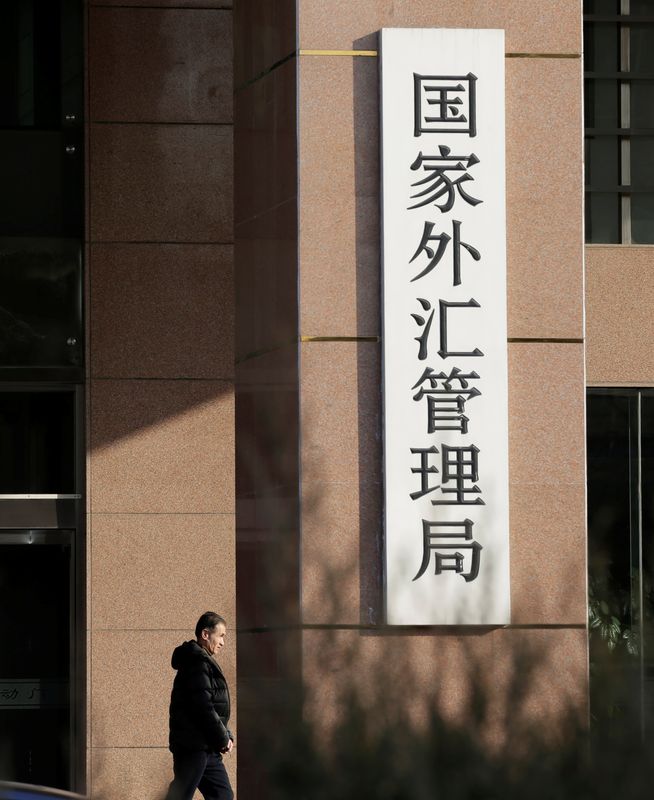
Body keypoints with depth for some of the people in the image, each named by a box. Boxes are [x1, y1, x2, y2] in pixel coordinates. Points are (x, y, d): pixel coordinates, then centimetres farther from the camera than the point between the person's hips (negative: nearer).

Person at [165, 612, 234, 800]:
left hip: (207, 748, 10)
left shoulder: (202, 662, 21)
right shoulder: (198, 663, -12)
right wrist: (223, 739, -10)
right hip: (193, 747, -10)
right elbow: (203, 707, -19)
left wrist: (225, 736, 8)